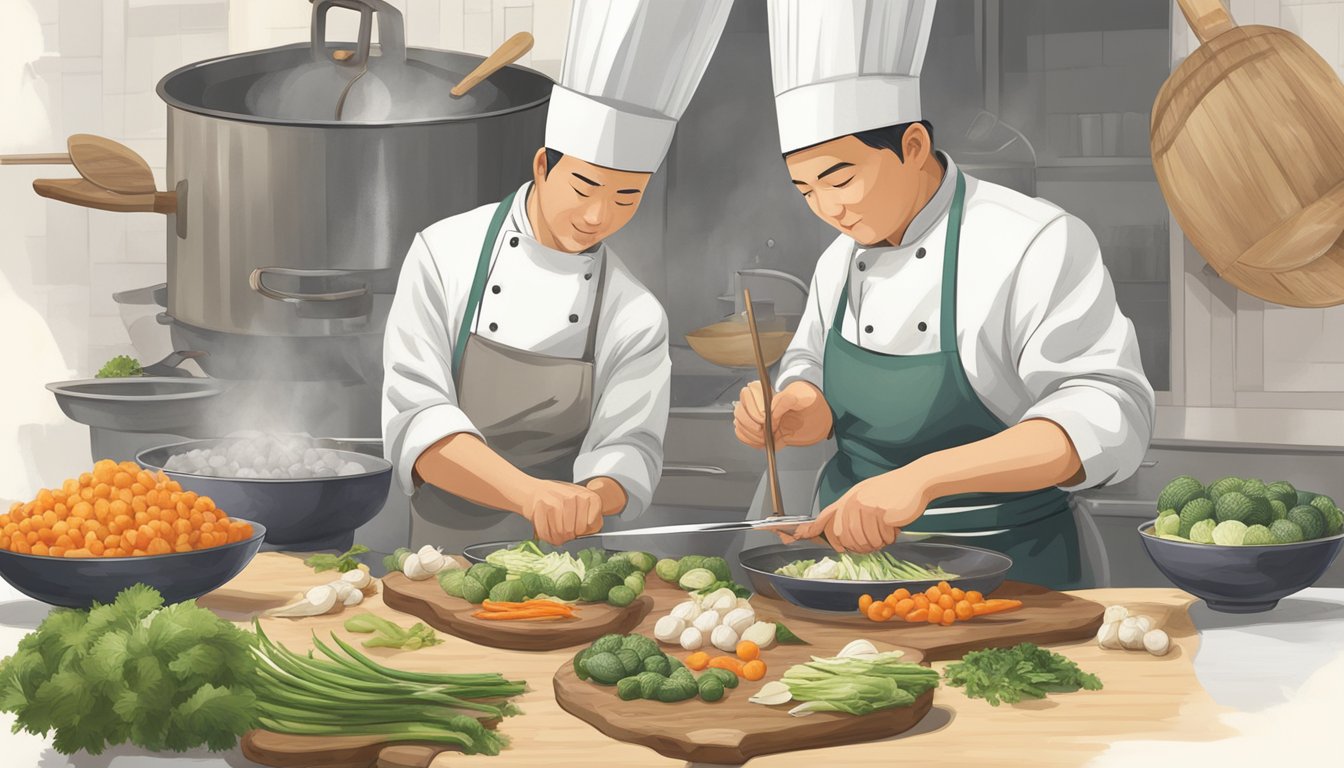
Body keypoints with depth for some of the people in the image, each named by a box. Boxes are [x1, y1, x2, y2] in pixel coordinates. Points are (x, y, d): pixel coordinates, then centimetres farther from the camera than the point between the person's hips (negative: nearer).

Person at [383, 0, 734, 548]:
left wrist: (594, 497, -26)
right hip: (443, 554, 0)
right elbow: (417, 416, -12)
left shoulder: (638, 317, 0)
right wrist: (529, 491, -27)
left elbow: (629, 448, -2)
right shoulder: (446, 255, -4)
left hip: (559, 564, 1)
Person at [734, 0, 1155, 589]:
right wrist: (787, 416, -4)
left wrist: (923, 477, -34)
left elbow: (1107, 415, -23)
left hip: (1003, 570, -5)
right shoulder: (841, 260, 10)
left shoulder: (1035, 243, -14)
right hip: (853, 550, 6)